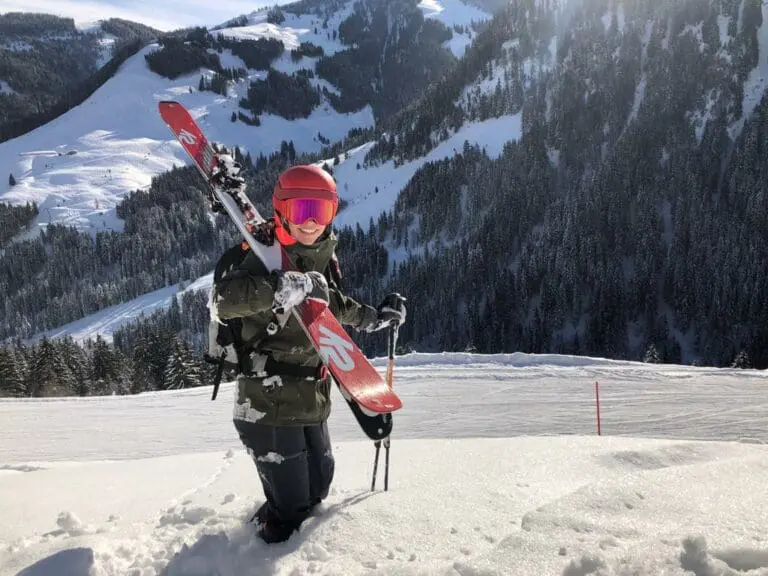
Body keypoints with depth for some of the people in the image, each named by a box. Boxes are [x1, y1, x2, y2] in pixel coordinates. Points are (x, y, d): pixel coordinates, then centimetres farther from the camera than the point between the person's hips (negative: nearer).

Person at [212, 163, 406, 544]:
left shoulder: (324, 258, 6)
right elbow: (225, 299, -35)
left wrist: (377, 317, 28)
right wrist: (286, 285, -46)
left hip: (311, 398, 8)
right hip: (270, 401, -8)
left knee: (318, 487, 24)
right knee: (290, 506, 2)